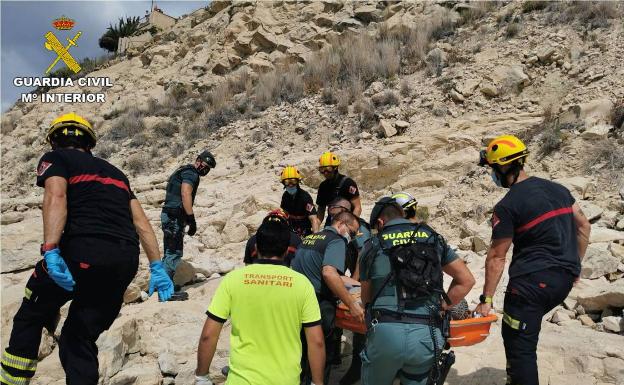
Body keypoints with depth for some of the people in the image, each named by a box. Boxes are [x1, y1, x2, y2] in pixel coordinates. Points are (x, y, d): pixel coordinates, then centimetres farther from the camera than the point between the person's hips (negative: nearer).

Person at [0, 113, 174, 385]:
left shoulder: (55, 158, 13)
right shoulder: (114, 171, 28)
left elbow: (56, 197, -9)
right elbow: (141, 222, 19)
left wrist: (50, 252, -20)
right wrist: (156, 267, 16)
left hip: (84, 252, -5)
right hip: (127, 262, 5)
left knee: (30, 316, 20)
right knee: (81, 339, 17)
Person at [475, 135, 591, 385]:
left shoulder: (507, 206, -13)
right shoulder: (558, 189, 9)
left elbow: (497, 257, -11)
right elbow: (583, 227, 16)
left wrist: (486, 299, -5)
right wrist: (574, 265, 24)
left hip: (532, 281, -8)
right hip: (565, 280, 8)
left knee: (519, 348, 0)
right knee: (515, 332, 25)